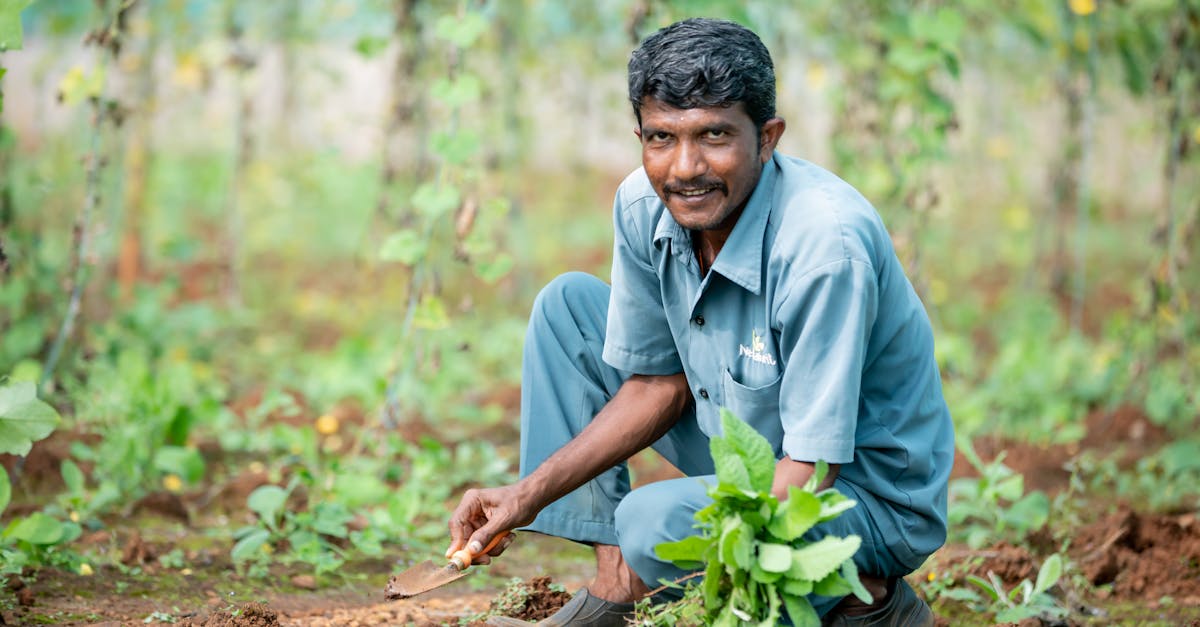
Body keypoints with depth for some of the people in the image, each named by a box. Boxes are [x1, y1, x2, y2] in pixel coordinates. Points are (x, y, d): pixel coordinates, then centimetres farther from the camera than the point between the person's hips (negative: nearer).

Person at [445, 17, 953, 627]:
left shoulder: (825, 245, -31)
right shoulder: (643, 206, -9)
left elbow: (810, 473, -30)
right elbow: (658, 387, 3)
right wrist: (528, 495, -7)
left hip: (872, 497, -8)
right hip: (746, 461, 8)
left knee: (656, 520, -33)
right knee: (569, 302, 2)